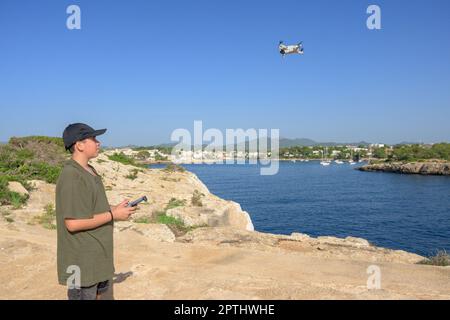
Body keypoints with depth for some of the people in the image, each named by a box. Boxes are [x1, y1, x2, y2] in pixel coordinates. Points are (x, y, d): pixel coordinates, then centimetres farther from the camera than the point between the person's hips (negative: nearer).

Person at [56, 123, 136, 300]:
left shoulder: (89, 171, 8)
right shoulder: (71, 176, -22)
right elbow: (73, 223, -25)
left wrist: (114, 208, 2)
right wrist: (113, 215, -19)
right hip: (81, 260, -9)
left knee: (97, 293, 22)